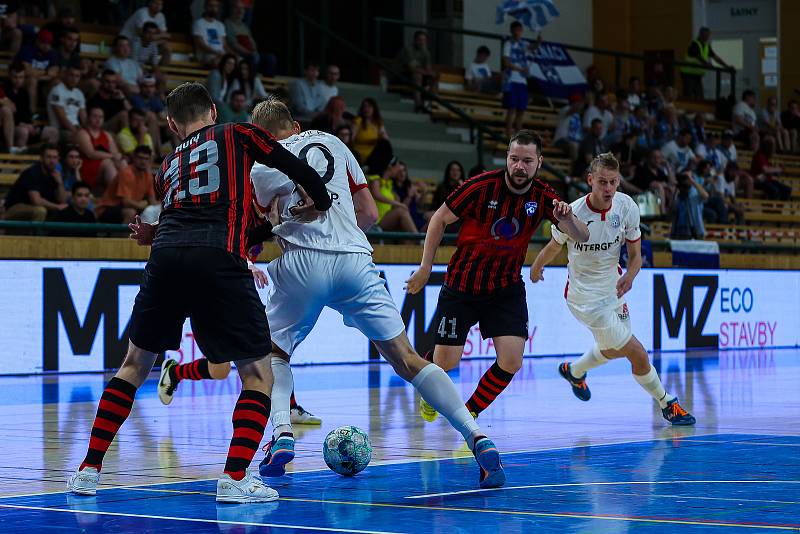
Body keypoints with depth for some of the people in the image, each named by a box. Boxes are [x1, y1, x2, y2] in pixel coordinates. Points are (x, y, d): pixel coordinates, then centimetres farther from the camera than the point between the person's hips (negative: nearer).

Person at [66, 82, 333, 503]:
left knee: (135, 364, 22)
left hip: (167, 258, 4)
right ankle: (235, 479, -7)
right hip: (220, 261, -4)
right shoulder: (237, 134, 19)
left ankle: (89, 470, 19)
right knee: (257, 375, 8)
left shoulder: (167, 166, 30)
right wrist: (326, 208, 29)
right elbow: (301, 172, 13)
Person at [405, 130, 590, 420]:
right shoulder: (480, 187, -18)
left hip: (507, 288, 2)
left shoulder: (543, 197, -9)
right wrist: (425, 268, -5)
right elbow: (440, 219, -5)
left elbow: (582, 236, -14)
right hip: (461, 285, -2)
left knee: (511, 362, -12)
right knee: (446, 363, -2)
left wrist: (567, 218, -37)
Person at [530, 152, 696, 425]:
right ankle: (667, 404, 8)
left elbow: (635, 254, -3)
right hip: (585, 297, -6)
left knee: (614, 349, 29)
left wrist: (628, 276, -24)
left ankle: (573, 371, 58)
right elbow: (554, 246, -3)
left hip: (613, 289, 6)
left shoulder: (627, 207, -12)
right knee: (637, 353, -12)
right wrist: (536, 268, 15)